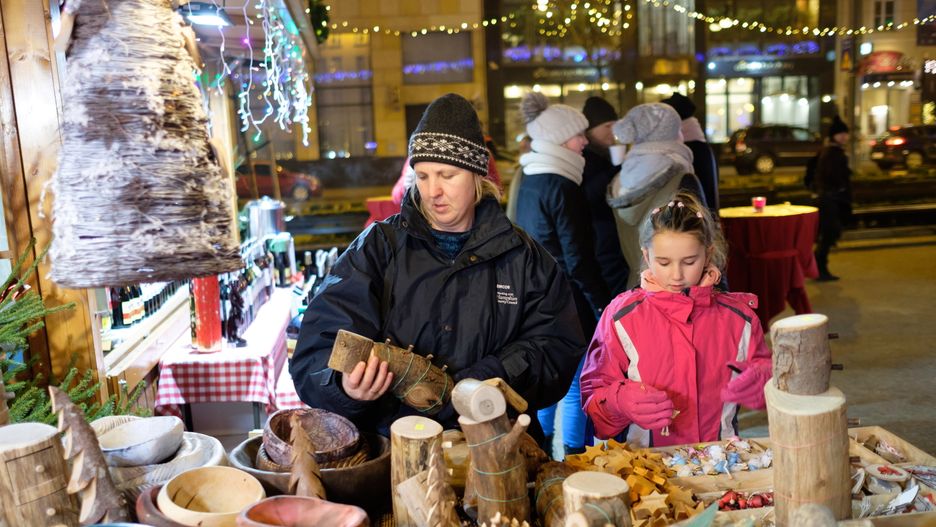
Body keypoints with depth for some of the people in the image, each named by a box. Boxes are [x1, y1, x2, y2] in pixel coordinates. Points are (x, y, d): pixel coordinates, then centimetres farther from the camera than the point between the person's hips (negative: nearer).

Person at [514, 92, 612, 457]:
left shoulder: (530, 180, 9)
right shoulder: (562, 187, -17)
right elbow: (578, 259, -17)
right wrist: (602, 303, -10)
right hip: (567, 299, -9)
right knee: (577, 384, 3)